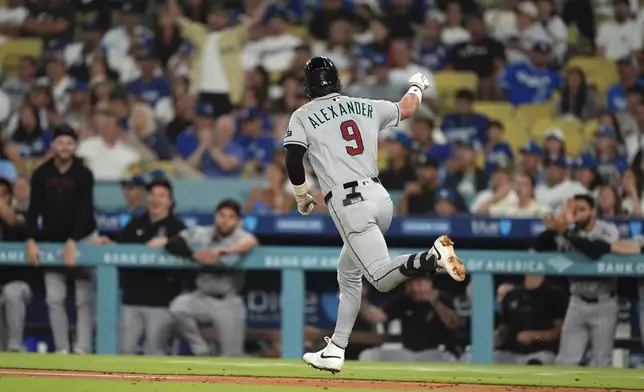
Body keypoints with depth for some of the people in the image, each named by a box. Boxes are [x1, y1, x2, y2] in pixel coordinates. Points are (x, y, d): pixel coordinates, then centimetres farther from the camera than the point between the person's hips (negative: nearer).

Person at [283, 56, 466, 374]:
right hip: (380, 196, 6)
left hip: (349, 203, -6)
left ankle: (435, 255, -39)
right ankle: (334, 352, 20)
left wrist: (302, 197, 10)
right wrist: (416, 86, 52)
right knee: (348, 273, 20)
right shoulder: (366, 108, 16)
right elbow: (407, 109, 30)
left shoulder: (302, 117, 4)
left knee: (383, 278, -15)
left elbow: (293, 161, -7)